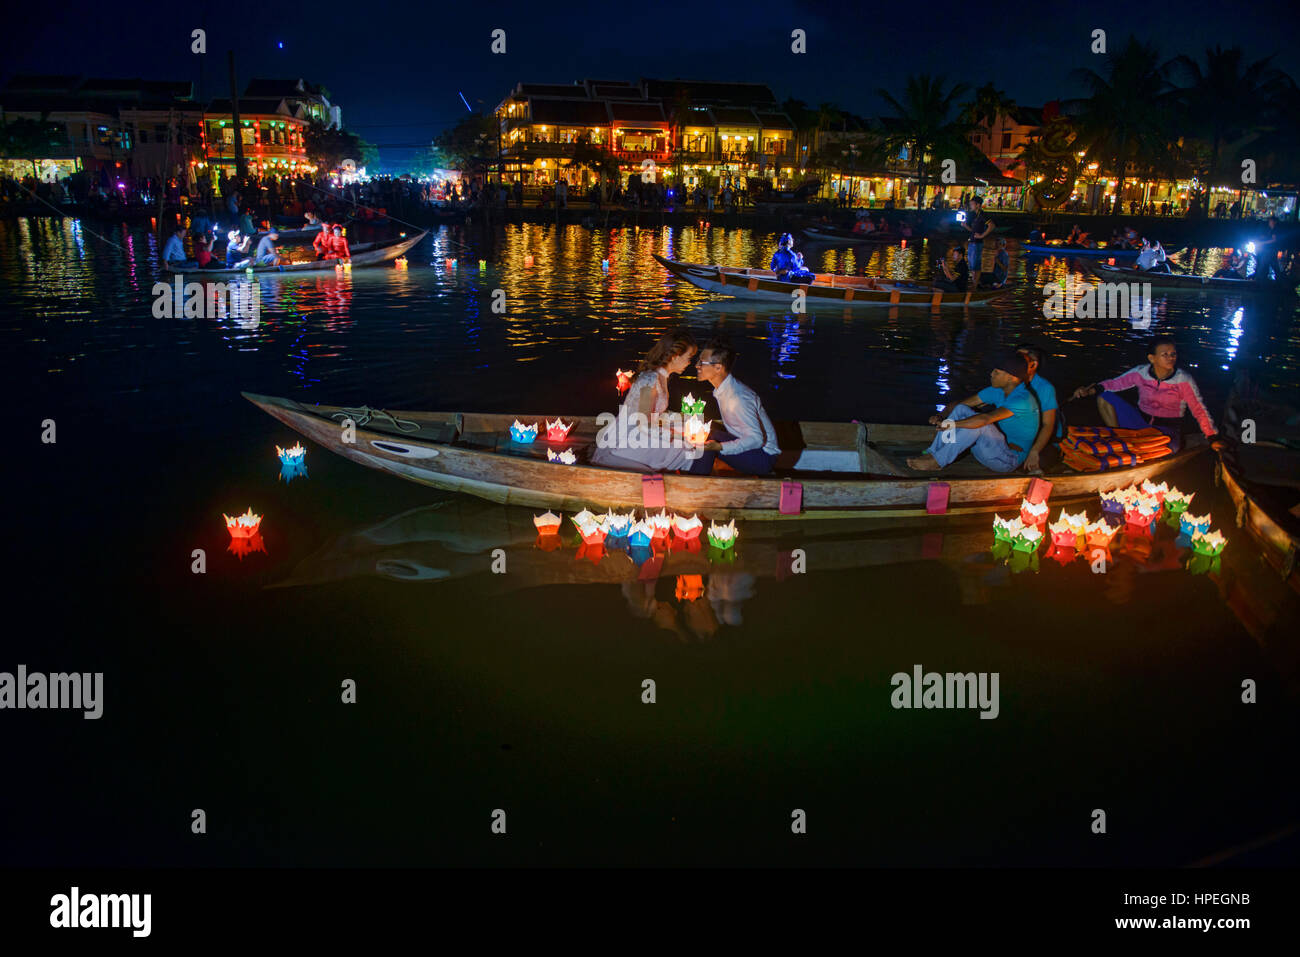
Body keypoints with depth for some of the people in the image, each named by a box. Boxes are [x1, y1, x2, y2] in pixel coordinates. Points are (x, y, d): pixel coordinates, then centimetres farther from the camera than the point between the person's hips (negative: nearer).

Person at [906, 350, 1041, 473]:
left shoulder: (1023, 399, -25)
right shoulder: (997, 391, 2)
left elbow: (986, 419, -38)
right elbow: (959, 404, 1)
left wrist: (952, 424, -36)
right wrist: (940, 416, -18)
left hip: (1010, 460, -8)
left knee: (978, 423, -31)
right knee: (961, 409, -8)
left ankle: (937, 461, -24)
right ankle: (932, 454, -16)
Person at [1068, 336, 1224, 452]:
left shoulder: (1184, 381, -12)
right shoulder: (1141, 373, -6)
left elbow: (1199, 411, -9)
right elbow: (1115, 383, -4)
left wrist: (1213, 439, -15)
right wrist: (1089, 390, -22)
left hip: (1167, 429, -3)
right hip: (1141, 422, 3)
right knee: (1104, 397, -13)